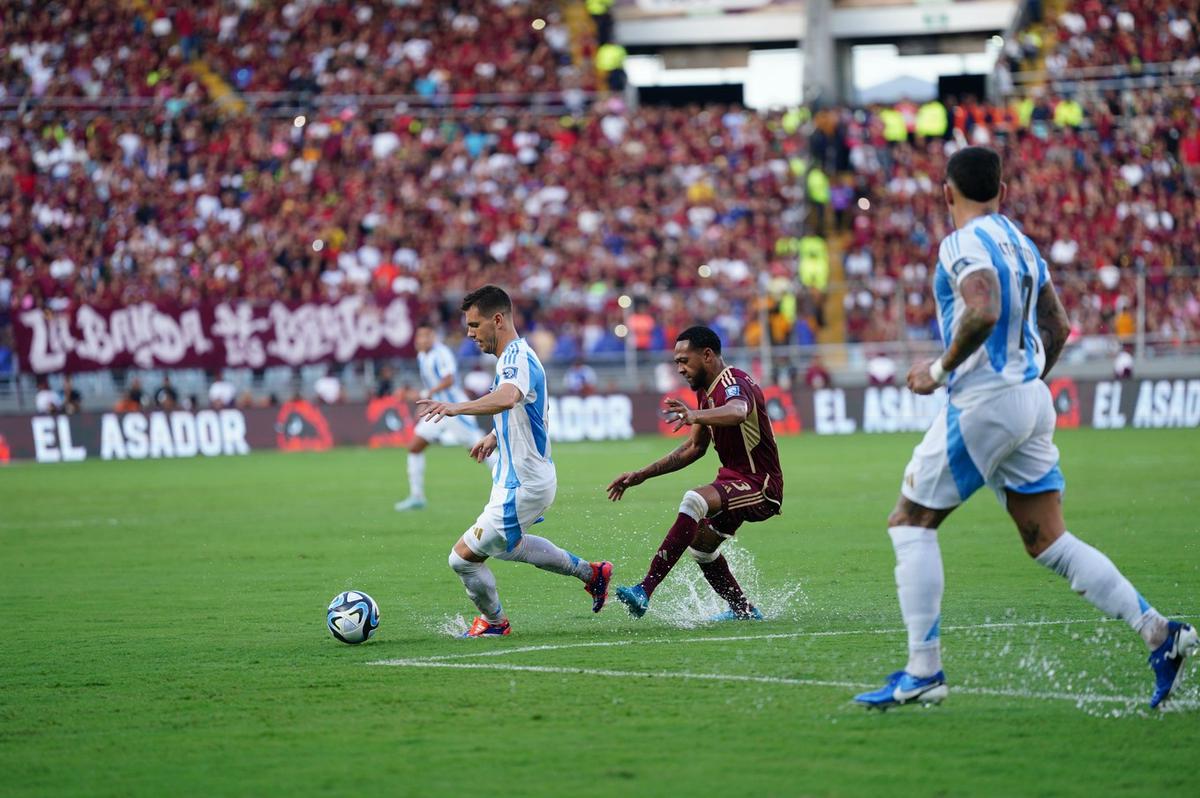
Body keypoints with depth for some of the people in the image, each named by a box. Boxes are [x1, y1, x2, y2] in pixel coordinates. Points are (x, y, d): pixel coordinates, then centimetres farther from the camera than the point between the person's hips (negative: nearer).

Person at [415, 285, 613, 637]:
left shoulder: (517, 358, -24)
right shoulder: (515, 356, 10)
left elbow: (507, 398, -48)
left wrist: (457, 407, -60)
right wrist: (494, 436, 23)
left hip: (522, 486, -11)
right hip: (521, 478, 11)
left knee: (464, 556, -3)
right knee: (507, 546, 33)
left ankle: (493, 621, 21)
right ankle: (591, 573, 38)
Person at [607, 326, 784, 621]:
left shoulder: (735, 384, -19)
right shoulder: (707, 392, 12)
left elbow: (737, 412, -45)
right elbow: (694, 448, 23)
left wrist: (695, 416, -64)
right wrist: (642, 474, 17)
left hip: (760, 487, -11)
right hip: (734, 478, 11)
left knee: (694, 500, -33)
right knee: (700, 547, 22)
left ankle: (645, 591, -40)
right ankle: (744, 611, 40)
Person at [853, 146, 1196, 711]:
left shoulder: (964, 243, -11)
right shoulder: (1022, 244, 15)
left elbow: (983, 312, -28)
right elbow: (1057, 327, 19)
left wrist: (940, 370, -16)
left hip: (982, 402, -8)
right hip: (1032, 401, 8)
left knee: (910, 522, 3)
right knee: (1048, 542, 9)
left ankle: (923, 672, -1)